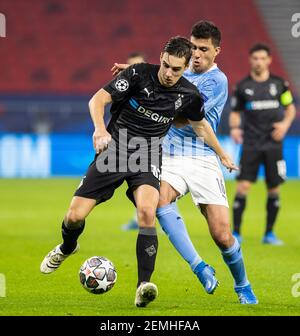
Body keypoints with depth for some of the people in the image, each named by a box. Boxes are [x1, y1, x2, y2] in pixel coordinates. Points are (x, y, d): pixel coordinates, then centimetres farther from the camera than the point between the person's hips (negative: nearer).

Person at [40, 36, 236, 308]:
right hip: (114, 150, -1)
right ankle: (67, 248, 34)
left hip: (147, 157, 1)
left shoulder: (188, 94, -1)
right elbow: (98, 99, -18)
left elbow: (200, 125, 20)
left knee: (147, 210, -30)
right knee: (75, 216, -5)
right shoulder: (139, 74, -12)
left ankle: (144, 285, -30)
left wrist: (222, 155, 28)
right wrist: (100, 129, -37)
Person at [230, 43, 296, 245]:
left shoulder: (279, 84, 3)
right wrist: (234, 128, -10)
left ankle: (269, 233, 16)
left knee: (274, 189, 3)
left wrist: (285, 124, -5)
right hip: (251, 144, -1)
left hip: (273, 143, 1)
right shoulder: (242, 87, 1)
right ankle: (236, 232, -3)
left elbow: (291, 108, 14)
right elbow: (235, 113, 9)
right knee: (244, 185, -11)